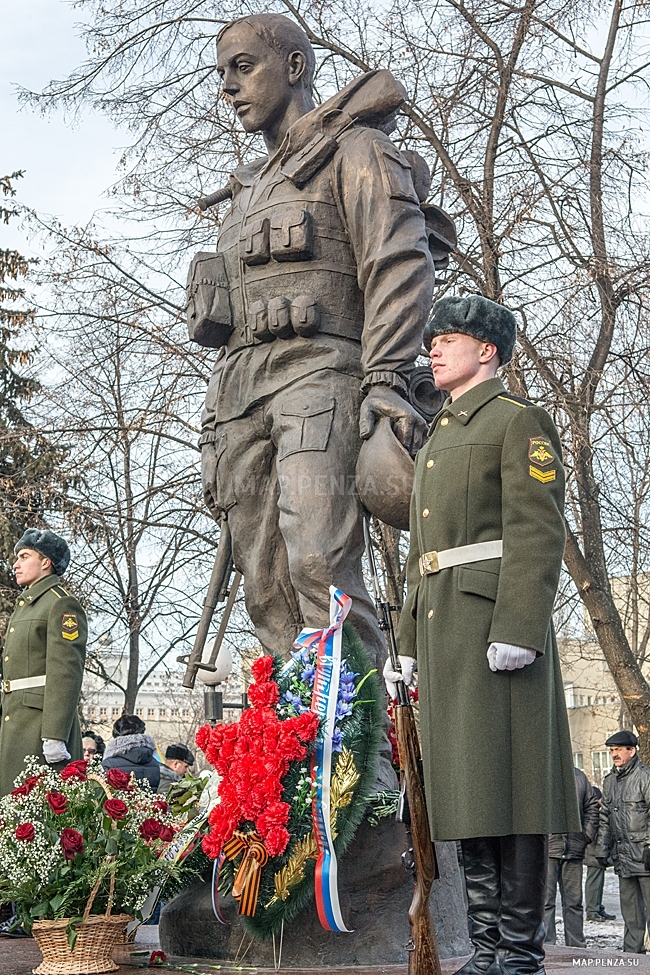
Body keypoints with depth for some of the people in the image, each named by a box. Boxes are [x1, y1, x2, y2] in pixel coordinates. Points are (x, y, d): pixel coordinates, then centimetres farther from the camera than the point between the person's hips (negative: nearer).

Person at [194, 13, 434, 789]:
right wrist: (215, 431, 20)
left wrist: (386, 379, -19)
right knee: (267, 586, -3)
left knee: (318, 562, -24)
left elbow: (399, 265, -6)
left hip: (320, 370, -7)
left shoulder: (353, 149, 8)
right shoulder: (249, 189, 30)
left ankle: (371, 758, -24)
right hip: (242, 389, 7)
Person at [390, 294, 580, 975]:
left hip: (495, 614, -8)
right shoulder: (437, 439, 24)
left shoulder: (518, 419, 0)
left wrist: (518, 626, -21)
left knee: (508, 782, -7)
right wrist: (408, 642, 19)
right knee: (467, 787, 7)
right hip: (440, 623, 8)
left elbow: (539, 532, -11)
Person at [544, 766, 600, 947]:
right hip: (546, 850, -4)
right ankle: (545, 945, 0)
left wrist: (587, 835, 8)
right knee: (545, 900, -5)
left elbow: (592, 806, 19)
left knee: (574, 901, 11)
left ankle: (577, 945, 18)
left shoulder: (579, 776, 14)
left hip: (574, 850, 4)